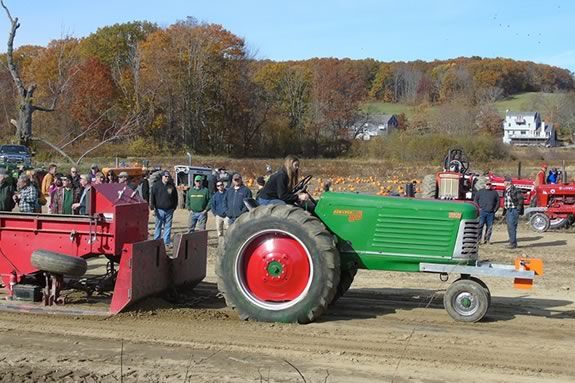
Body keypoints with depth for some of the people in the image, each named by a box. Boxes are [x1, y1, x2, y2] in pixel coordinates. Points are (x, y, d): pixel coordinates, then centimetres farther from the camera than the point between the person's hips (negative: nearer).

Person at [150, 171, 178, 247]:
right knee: (158, 226, 3)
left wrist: (174, 207, 12)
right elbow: (152, 197, -1)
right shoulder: (156, 185, 1)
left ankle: (167, 241, 8)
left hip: (169, 210, 2)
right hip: (159, 209, -2)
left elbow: (175, 198, 17)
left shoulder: (172, 186, 9)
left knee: (168, 226, 4)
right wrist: (153, 208, -7)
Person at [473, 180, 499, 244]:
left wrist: (495, 209, 4)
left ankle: (487, 239, 9)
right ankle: (479, 239, -5)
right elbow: (475, 200, 9)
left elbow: (498, 202, 15)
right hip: (482, 212, -2)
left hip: (491, 213, 2)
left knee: (490, 227, 2)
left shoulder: (494, 192, 14)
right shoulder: (480, 191, 10)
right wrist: (478, 208, -2)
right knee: (480, 225, -8)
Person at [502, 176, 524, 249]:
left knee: (512, 227, -10)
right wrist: (504, 211, 19)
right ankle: (512, 242, 21)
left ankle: (513, 243, -7)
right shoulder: (506, 191, 13)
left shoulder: (515, 190, -14)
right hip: (508, 210, 9)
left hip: (513, 210, -9)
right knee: (509, 227, 13)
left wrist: (518, 209, -16)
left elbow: (520, 199, -15)